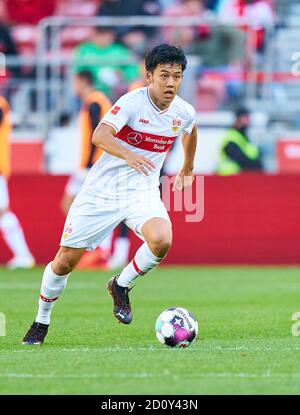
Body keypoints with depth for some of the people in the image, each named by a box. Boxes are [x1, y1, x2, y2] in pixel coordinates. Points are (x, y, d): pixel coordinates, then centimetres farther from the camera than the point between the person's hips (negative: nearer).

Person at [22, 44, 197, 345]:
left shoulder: (184, 113, -3)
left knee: (161, 241, -28)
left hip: (143, 192, 3)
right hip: (102, 192, -3)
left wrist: (187, 169, 36)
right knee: (65, 260, 0)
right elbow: (100, 136, -36)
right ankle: (41, 321, 26)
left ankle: (121, 286, 0)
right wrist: (127, 155, -53)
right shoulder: (133, 102, -19)